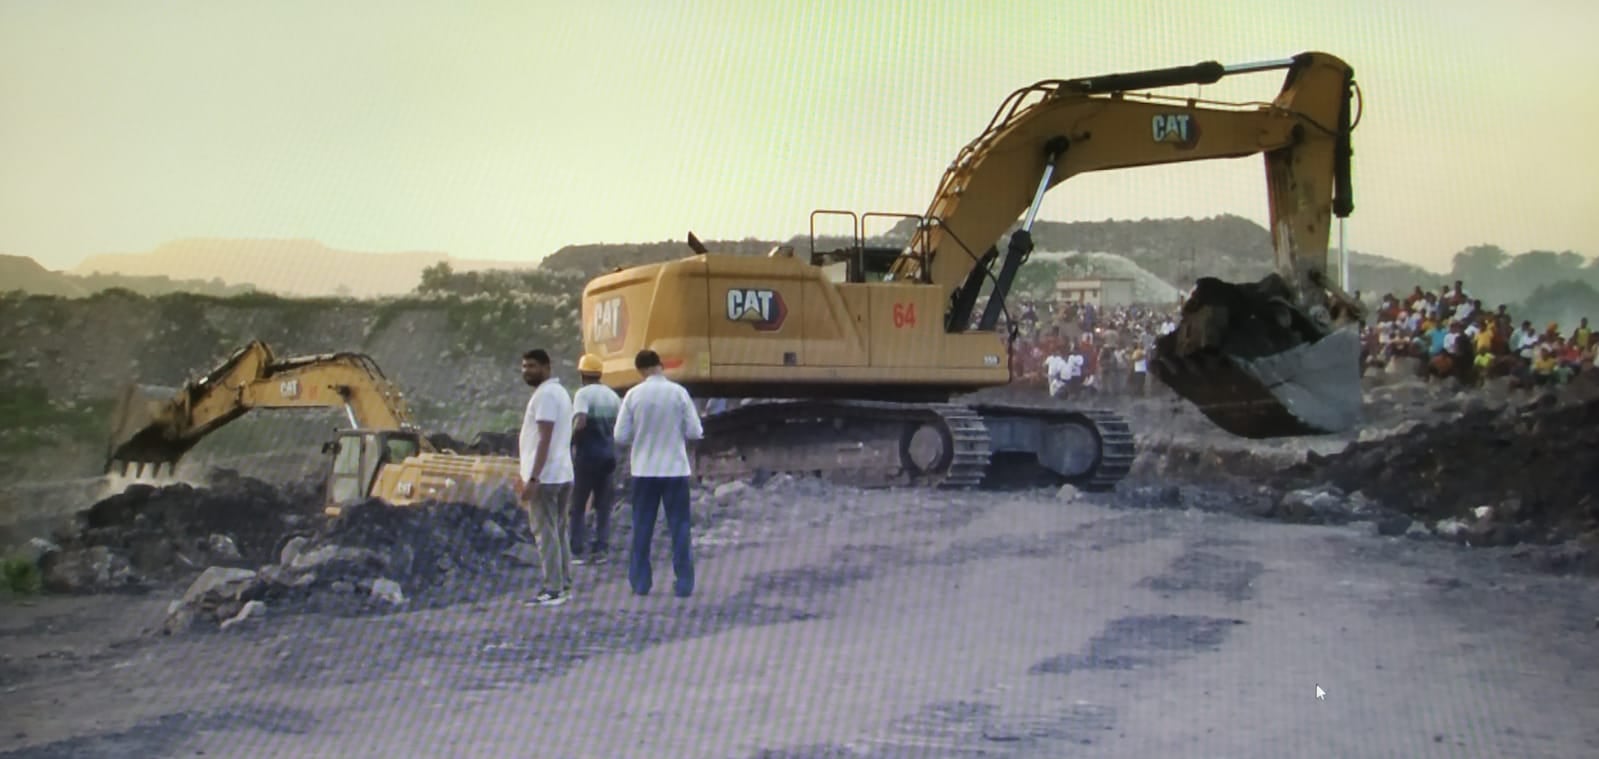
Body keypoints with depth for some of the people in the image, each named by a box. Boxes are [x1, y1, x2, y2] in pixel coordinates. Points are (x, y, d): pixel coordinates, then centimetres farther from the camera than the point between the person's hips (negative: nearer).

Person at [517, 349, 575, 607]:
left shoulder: (545, 394, -14)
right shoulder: (559, 391, 18)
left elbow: (544, 439, -21)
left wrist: (532, 478, -24)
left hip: (545, 477, -10)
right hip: (562, 474, 10)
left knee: (546, 533, -8)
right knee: (558, 531, 12)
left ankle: (553, 590, -8)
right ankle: (564, 586, 14)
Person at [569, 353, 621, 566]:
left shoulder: (582, 394, -11)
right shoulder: (612, 395, 9)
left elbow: (580, 422, -25)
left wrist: (571, 441, -10)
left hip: (586, 455, -5)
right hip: (608, 455, 5)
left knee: (577, 506, 5)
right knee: (604, 506, 10)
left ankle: (577, 551, 3)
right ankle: (601, 549, 5)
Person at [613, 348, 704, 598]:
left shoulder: (633, 395, -5)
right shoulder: (678, 392, -7)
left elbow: (621, 436, -3)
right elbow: (694, 432, -5)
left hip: (644, 470, 1)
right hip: (675, 468, -1)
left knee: (642, 528, 10)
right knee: (679, 527, 5)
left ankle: (640, 582, 12)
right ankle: (684, 584, 4)